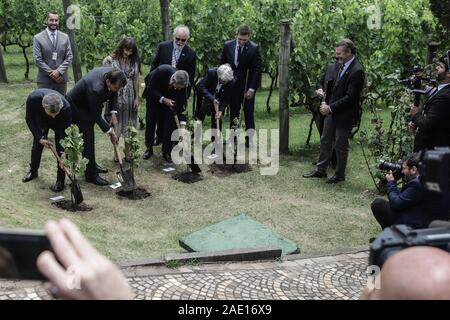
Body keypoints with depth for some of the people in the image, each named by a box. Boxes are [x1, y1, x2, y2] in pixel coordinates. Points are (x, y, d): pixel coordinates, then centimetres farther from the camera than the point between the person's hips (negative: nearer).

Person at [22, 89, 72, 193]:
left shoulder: (66, 108, -44)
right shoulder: (33, 98, -41)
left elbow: (66, 131, -31)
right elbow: (29, 119, -21)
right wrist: (40, 137, -28)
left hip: (59, 123, -2)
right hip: (41, 120, 2)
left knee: (60, 149, -11)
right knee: (37, 144, 11)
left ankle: (60, 180, 2)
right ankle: (33, 171, 36)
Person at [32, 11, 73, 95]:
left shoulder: (65, 37, 10)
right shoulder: (38, 38, 1)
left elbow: (69, 57, 5)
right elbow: (37, 59, -4)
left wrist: (59, 71, -9)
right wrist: (51, 73, -11)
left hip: (61, 79, 3)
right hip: (44, 80, -2)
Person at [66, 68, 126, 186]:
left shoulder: (111, 74, -19)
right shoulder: (96, 89, -41)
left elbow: (113, 93, 3)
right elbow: (96, 117, -29)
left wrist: (113, 112, -6)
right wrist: (110, 132, -21)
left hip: (87, 104, 8)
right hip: (76, 106, -8)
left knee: (89, 136, 19)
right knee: (88, 137, -9)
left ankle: (91, 164, 34)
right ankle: (91, 174, -2)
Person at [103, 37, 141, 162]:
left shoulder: (134, 61, 2)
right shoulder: (110, 60, -7)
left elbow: (136, 80, 5)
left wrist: (137, 98, 3)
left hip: (129, 98, 3)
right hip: (114, 96, -2)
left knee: (129, 125, 8)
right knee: (116, 124, 7)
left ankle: (127, 153, 20)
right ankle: (116, 153, 19)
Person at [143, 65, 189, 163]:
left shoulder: (181, 83, -31)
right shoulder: (161, 71, -40)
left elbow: (181, 103, -25)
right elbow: (150, 88, -26)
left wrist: (183, 124, -30)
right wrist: (163, 99, -39)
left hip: (169, 96, 1)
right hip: (153, 93, -1)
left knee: (169, 122, -7)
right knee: (150, 120, 5)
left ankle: (167, 151, 2)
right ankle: (149, 148, 18)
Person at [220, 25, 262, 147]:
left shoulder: (254, 48, -11)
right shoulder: (228, 45, -1)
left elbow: (257, 70, -9)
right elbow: (222, 64, 9)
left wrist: (252, 88, -13)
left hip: (247, 86, -3)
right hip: (232, 85, 3)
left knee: (249, 113, 4)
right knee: (233, 112, 8)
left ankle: (249, 139, 11)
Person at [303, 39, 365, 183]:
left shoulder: (356, 71, -21)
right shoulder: (343, 65, 6)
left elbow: (350, 97, -23)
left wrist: (331, 108, -19)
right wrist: (327, 103, 2)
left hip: (344, 115, -8)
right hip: (332, 112, 9)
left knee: (340, 145, 6)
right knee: (325, 140, 16)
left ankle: (339, 174, 21)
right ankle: (321, 170, 29)